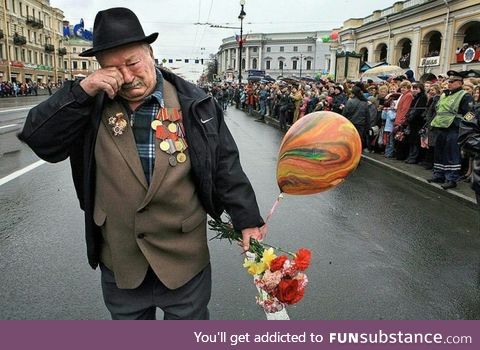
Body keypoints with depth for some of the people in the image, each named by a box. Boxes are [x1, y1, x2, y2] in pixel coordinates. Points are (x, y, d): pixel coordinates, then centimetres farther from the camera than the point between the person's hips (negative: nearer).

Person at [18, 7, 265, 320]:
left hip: (185, 259, -2)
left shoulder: (193, 103, -8)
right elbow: (39, 140, -9)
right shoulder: (92, 105, -2)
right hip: (119, 262, 3)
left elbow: (225, 167, -6)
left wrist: (248, 221, -6)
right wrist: (82, 90, -20)